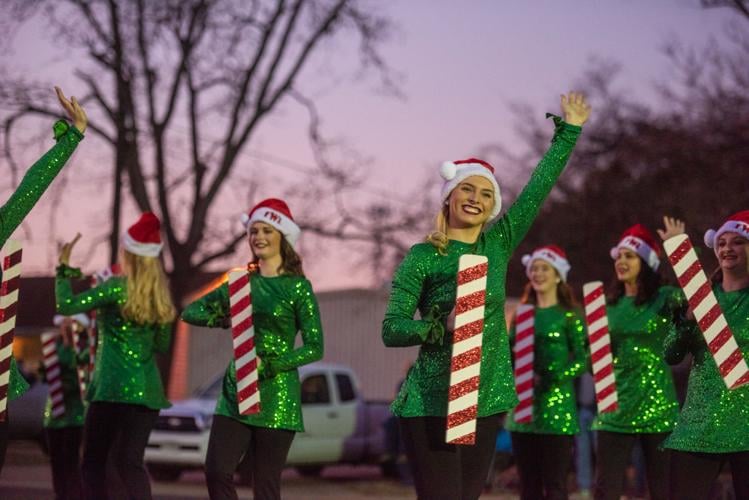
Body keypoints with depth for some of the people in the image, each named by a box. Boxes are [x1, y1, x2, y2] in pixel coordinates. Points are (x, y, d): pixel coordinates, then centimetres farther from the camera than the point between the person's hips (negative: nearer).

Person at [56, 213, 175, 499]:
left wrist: (64, 268, 1)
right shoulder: (160, 295, 9)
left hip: (114, 387, -5)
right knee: (130, 462, 4)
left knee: (93, 463, 5)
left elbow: (65, 305, -11)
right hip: (147, 389, 5)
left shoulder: (117, 287, -9)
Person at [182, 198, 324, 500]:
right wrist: (223, 318, -9)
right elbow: (191, 312, 11)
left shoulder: (297, 287, -3)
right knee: (216, 472, -10)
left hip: (276, 397, -4)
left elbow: (315, 347, -7)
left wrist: (268, 365, -17)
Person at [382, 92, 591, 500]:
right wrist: (442, 325, -24)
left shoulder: (498, 245, 9)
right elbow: (391, 330, -8)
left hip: (485, 402, 5)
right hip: (431, 405, -5)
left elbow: (539, 187, 11)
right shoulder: (422, 258, -4)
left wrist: (569, 131, 13)